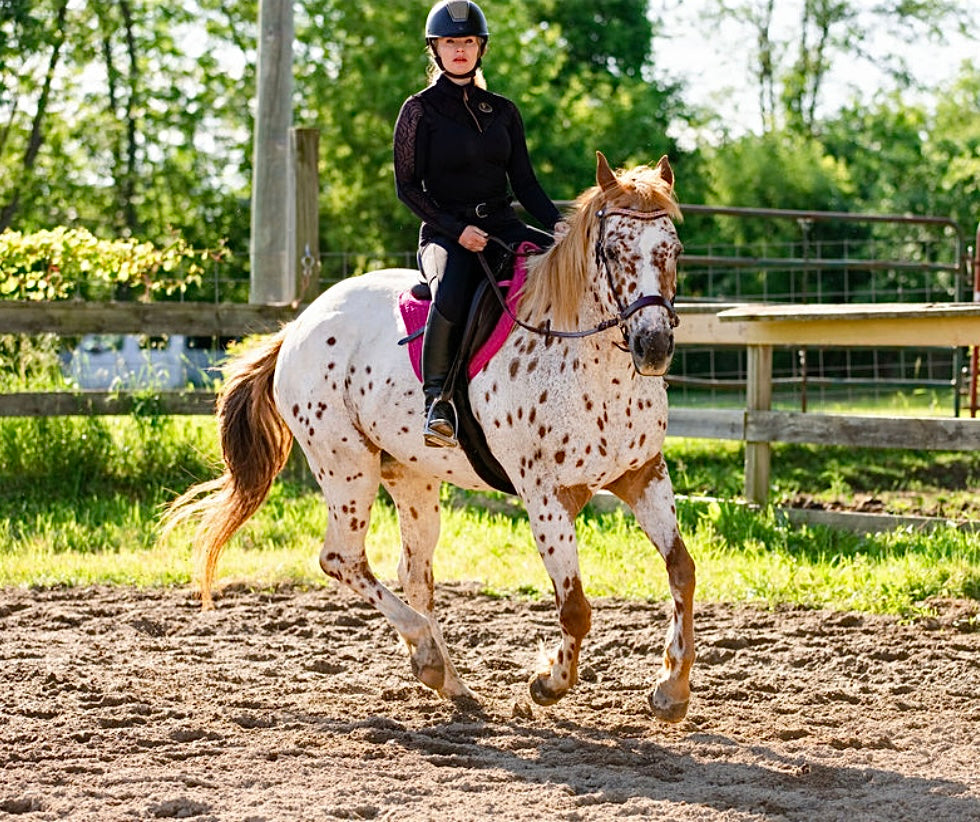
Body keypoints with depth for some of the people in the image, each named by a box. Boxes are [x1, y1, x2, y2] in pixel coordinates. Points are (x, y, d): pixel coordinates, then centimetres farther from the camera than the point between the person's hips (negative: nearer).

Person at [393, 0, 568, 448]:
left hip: (503, 226, 4)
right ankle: (437, 399, -28)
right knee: (451, 293, -38)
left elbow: (523, 180, 14)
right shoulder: (420, 110, 2)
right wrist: (456, 230, -14)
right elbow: (407, 186, -2)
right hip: (446, 234, -4)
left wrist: (556, 223, -4)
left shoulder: (502, 110, 14)